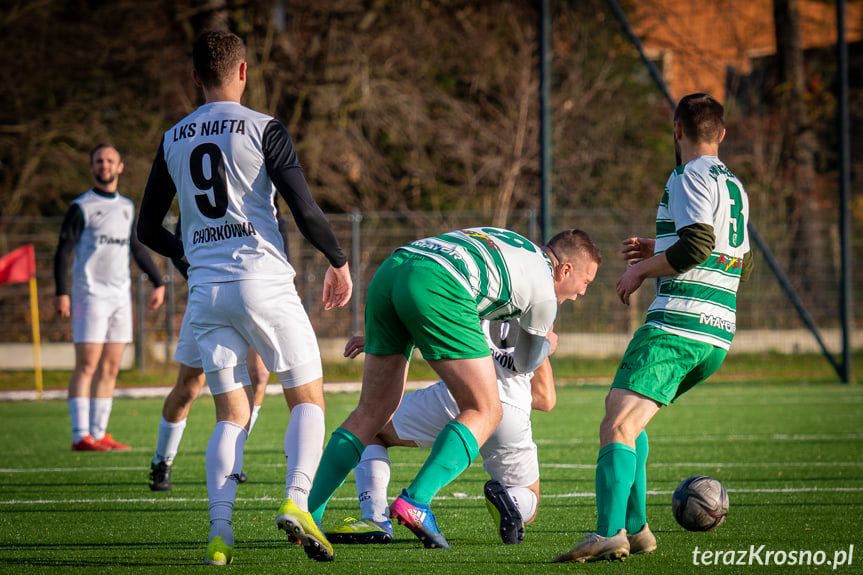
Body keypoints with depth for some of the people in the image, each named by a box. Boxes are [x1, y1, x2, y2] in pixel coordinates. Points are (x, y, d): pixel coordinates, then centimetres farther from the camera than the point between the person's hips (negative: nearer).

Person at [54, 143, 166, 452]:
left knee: (110, 368, 3)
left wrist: (158, 283, 23)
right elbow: (63, 251, -5)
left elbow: (138, 249, 26)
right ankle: (81, 436, -11)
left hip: (120, 297, 6)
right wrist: (61, 292, -14)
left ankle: (99, 433, 6)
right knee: (87, 365, -9)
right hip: (90, 296, -6)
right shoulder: (81, 207, -1)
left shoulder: (127, 207, 16)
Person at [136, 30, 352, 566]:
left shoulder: (173, 140, 10)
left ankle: (220, 532, -7)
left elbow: (149, 229, 17)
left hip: (205, 292, 4)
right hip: (263, 282, -4)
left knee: (232, 416, 9)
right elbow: (305, 209, -10)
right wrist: (339, 261, 6)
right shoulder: (262, 129, -4)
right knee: (308, 399, 7)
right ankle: (296, 501, -15)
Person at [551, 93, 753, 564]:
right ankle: (635, 529, 18)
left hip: (675, 326, -9)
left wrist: (642, 269, -5)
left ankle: (609, 534, -33)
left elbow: (698, 243, -19)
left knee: (617, 427, -18)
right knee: (630, 420, 22)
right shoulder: (735, 187, 22)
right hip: (718, 335, 9)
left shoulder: (691, 176, -4)